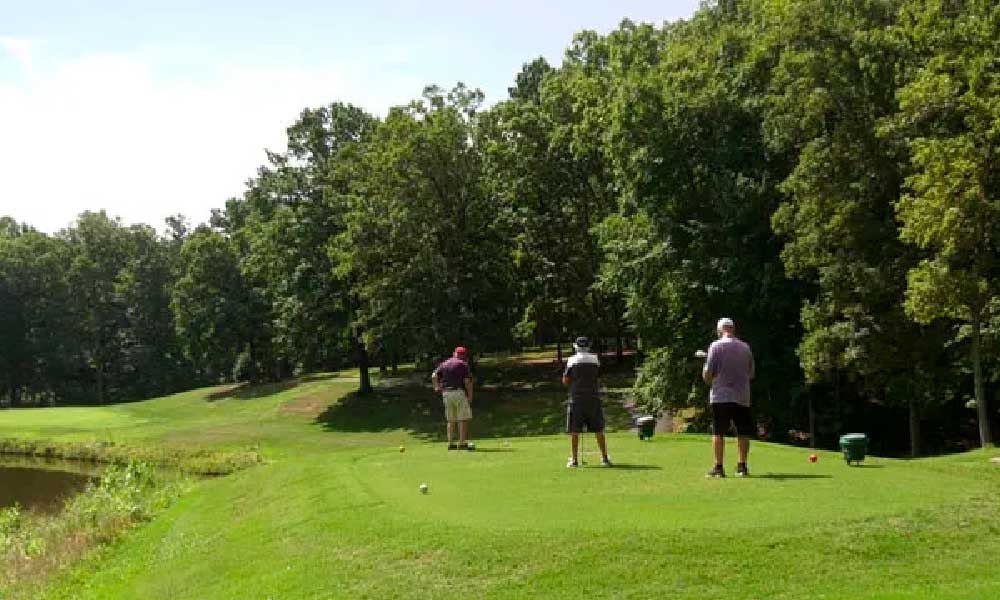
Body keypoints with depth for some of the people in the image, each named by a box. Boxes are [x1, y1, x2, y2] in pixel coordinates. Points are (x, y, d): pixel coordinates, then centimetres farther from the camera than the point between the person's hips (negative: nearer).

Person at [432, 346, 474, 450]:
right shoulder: (463, 364, -3)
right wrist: (470, 395, -6)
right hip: (459, 392, -6)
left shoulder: (444, 364, 14)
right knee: (463, 420, -2)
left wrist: (437, 387, 4)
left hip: (446, 393, 6)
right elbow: (467, 381, -10)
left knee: (451, 420, 12)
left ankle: (451, 443, 11)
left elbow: (434, 376, 3)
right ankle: (462, 443, -5)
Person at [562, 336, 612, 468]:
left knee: (574, 431, 3)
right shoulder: (595, 360, 4)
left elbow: (565, 381, 1)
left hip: (577, 399, -2)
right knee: (598, 430, 8)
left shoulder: (572, 361, -3)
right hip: (593, 398, 2)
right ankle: (605, 458, 11)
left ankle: (574, 460, 2)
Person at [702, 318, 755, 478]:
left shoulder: (716, 346, -6)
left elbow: (707, 375, -7)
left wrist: (709, 380, 14)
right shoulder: (746, 347, 7)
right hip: (742, 397, 4)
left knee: (718, 432, 0)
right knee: (743, 433, 11)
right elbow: (751, 374, 14)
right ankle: (742, 466, 14)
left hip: (720, 396, -3)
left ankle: (718, 467, -3)